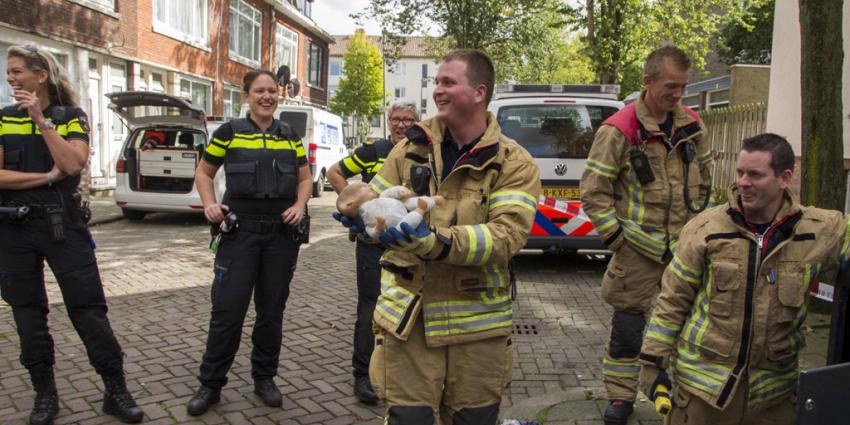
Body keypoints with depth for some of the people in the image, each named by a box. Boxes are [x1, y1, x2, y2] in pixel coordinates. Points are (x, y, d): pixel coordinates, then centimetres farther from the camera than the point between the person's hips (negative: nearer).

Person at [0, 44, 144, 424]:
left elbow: (73, 164, -16)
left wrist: (42, 119, -17)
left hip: (63, 225, -2)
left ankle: (116, 391, 8)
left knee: (88, 309, -2)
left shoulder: (71, 117, 0)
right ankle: (45, 394, 24)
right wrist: (48, 176, -13)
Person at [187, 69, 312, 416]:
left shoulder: (290, 137, 9)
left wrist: (300, 205, -2)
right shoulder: (229, 133, 2)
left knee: (272, 310, 10)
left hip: (282, 234, 3)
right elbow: (203, 172, 11)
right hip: (239, 231, -2)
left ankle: (264, 378, 26)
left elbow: (305, 178, 17)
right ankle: (210, 384, 13)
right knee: (227, 309, -4)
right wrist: (209, 204, -6)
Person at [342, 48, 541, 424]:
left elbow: (507, 235, -19)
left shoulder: (514, 164, -5)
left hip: (475, 323, -1)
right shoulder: (411, 148, 4)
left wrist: (434, 241, -32)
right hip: (408, 317, 1)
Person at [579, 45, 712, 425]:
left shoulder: (691, 125, 5)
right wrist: (615, 237, -11)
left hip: (685, 248, 5)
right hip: (639, 250, -5)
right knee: (628, 327, 3)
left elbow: (704, 178, 18)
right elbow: (593, 190, -11)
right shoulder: (619, 130, -13)